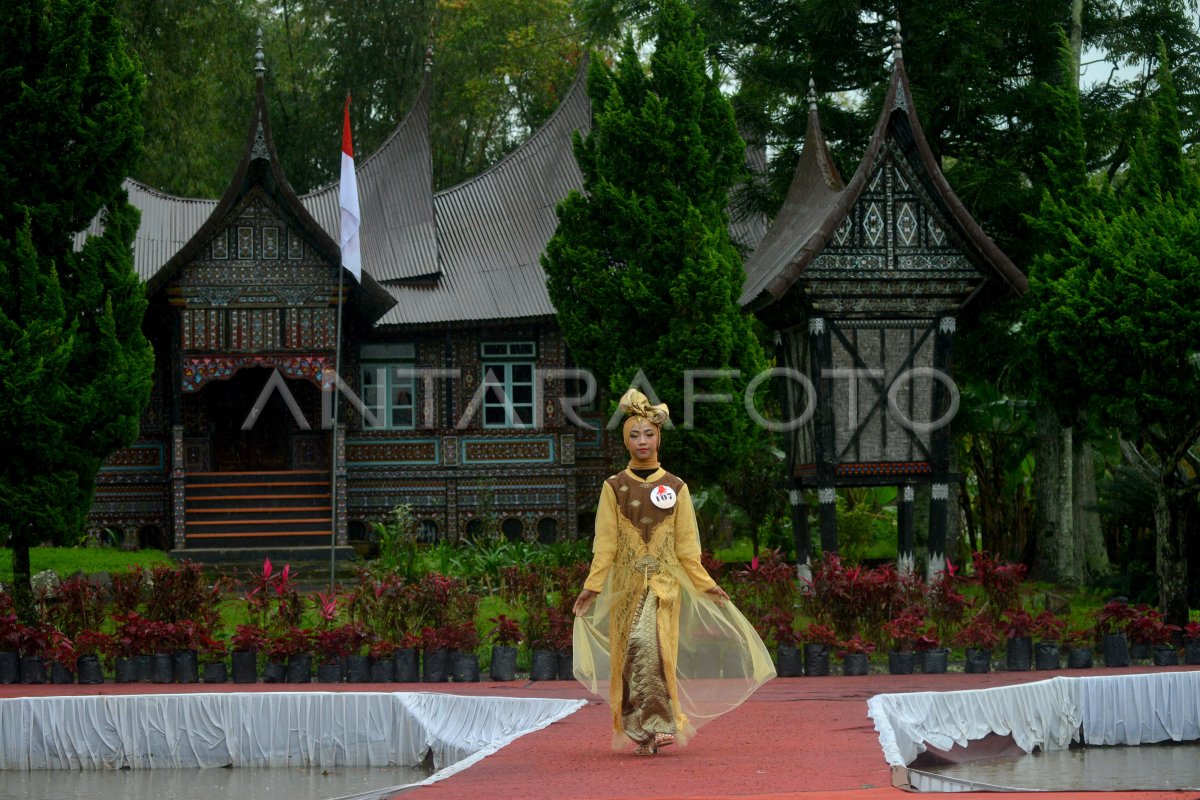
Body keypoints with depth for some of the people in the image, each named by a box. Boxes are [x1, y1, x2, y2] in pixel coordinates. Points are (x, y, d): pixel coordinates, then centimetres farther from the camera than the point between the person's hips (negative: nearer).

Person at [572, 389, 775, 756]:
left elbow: (686, 547, 10)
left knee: (648, 643, -17)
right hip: (627, 583, 1)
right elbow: (605, 544, 4)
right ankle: (650, 727, 2)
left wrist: (705, 585, 6)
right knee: (632, 651, -4)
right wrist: (592, 586, -5)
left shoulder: (675, 488, 7)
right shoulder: (614, 488, 6)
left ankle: (650, 727, -17)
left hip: (665, 582, -1)